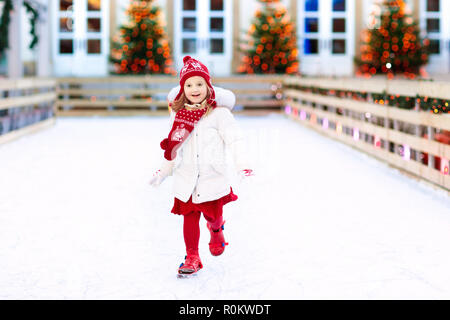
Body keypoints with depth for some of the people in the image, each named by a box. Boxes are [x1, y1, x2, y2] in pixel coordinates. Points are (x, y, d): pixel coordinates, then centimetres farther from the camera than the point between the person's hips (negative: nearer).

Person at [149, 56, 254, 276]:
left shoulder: (219, 113, -8)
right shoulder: (178, 114, 5)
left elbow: (234, 140, -9)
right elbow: (173, 147, 16)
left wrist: (242, 166, -21)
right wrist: (163, 171, 21)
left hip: (212, 176, -3)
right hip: (186, 177, 3)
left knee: (213, 215, 8)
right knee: (189, 217, 2)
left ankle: (216, 231, 44)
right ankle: (192, 257, 15)